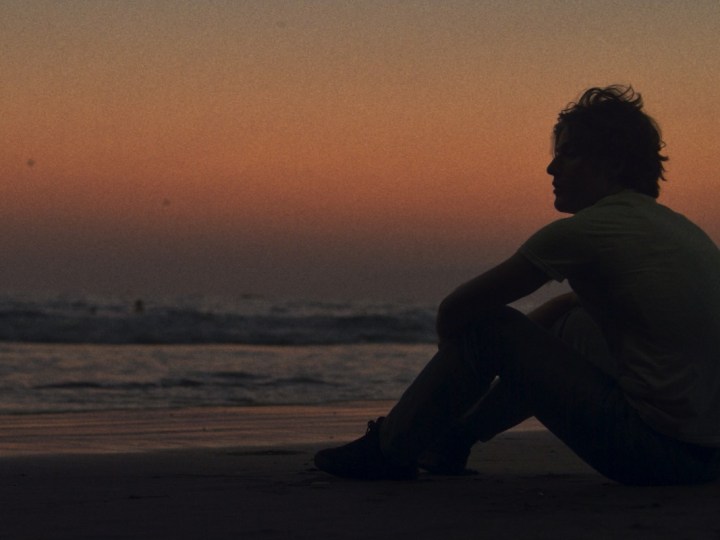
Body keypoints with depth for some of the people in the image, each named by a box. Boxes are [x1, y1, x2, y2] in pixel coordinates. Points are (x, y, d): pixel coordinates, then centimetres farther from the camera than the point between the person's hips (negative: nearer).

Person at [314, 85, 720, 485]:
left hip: (655, 449, -9)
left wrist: (455, 358, 18)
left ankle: (389, 450, 20)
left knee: (487, 327, 3)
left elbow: (454, 311, -2)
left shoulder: (582, 231, -9)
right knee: (569, 325, 29)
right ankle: (454, 439, 43)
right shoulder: (677, 227, 17)